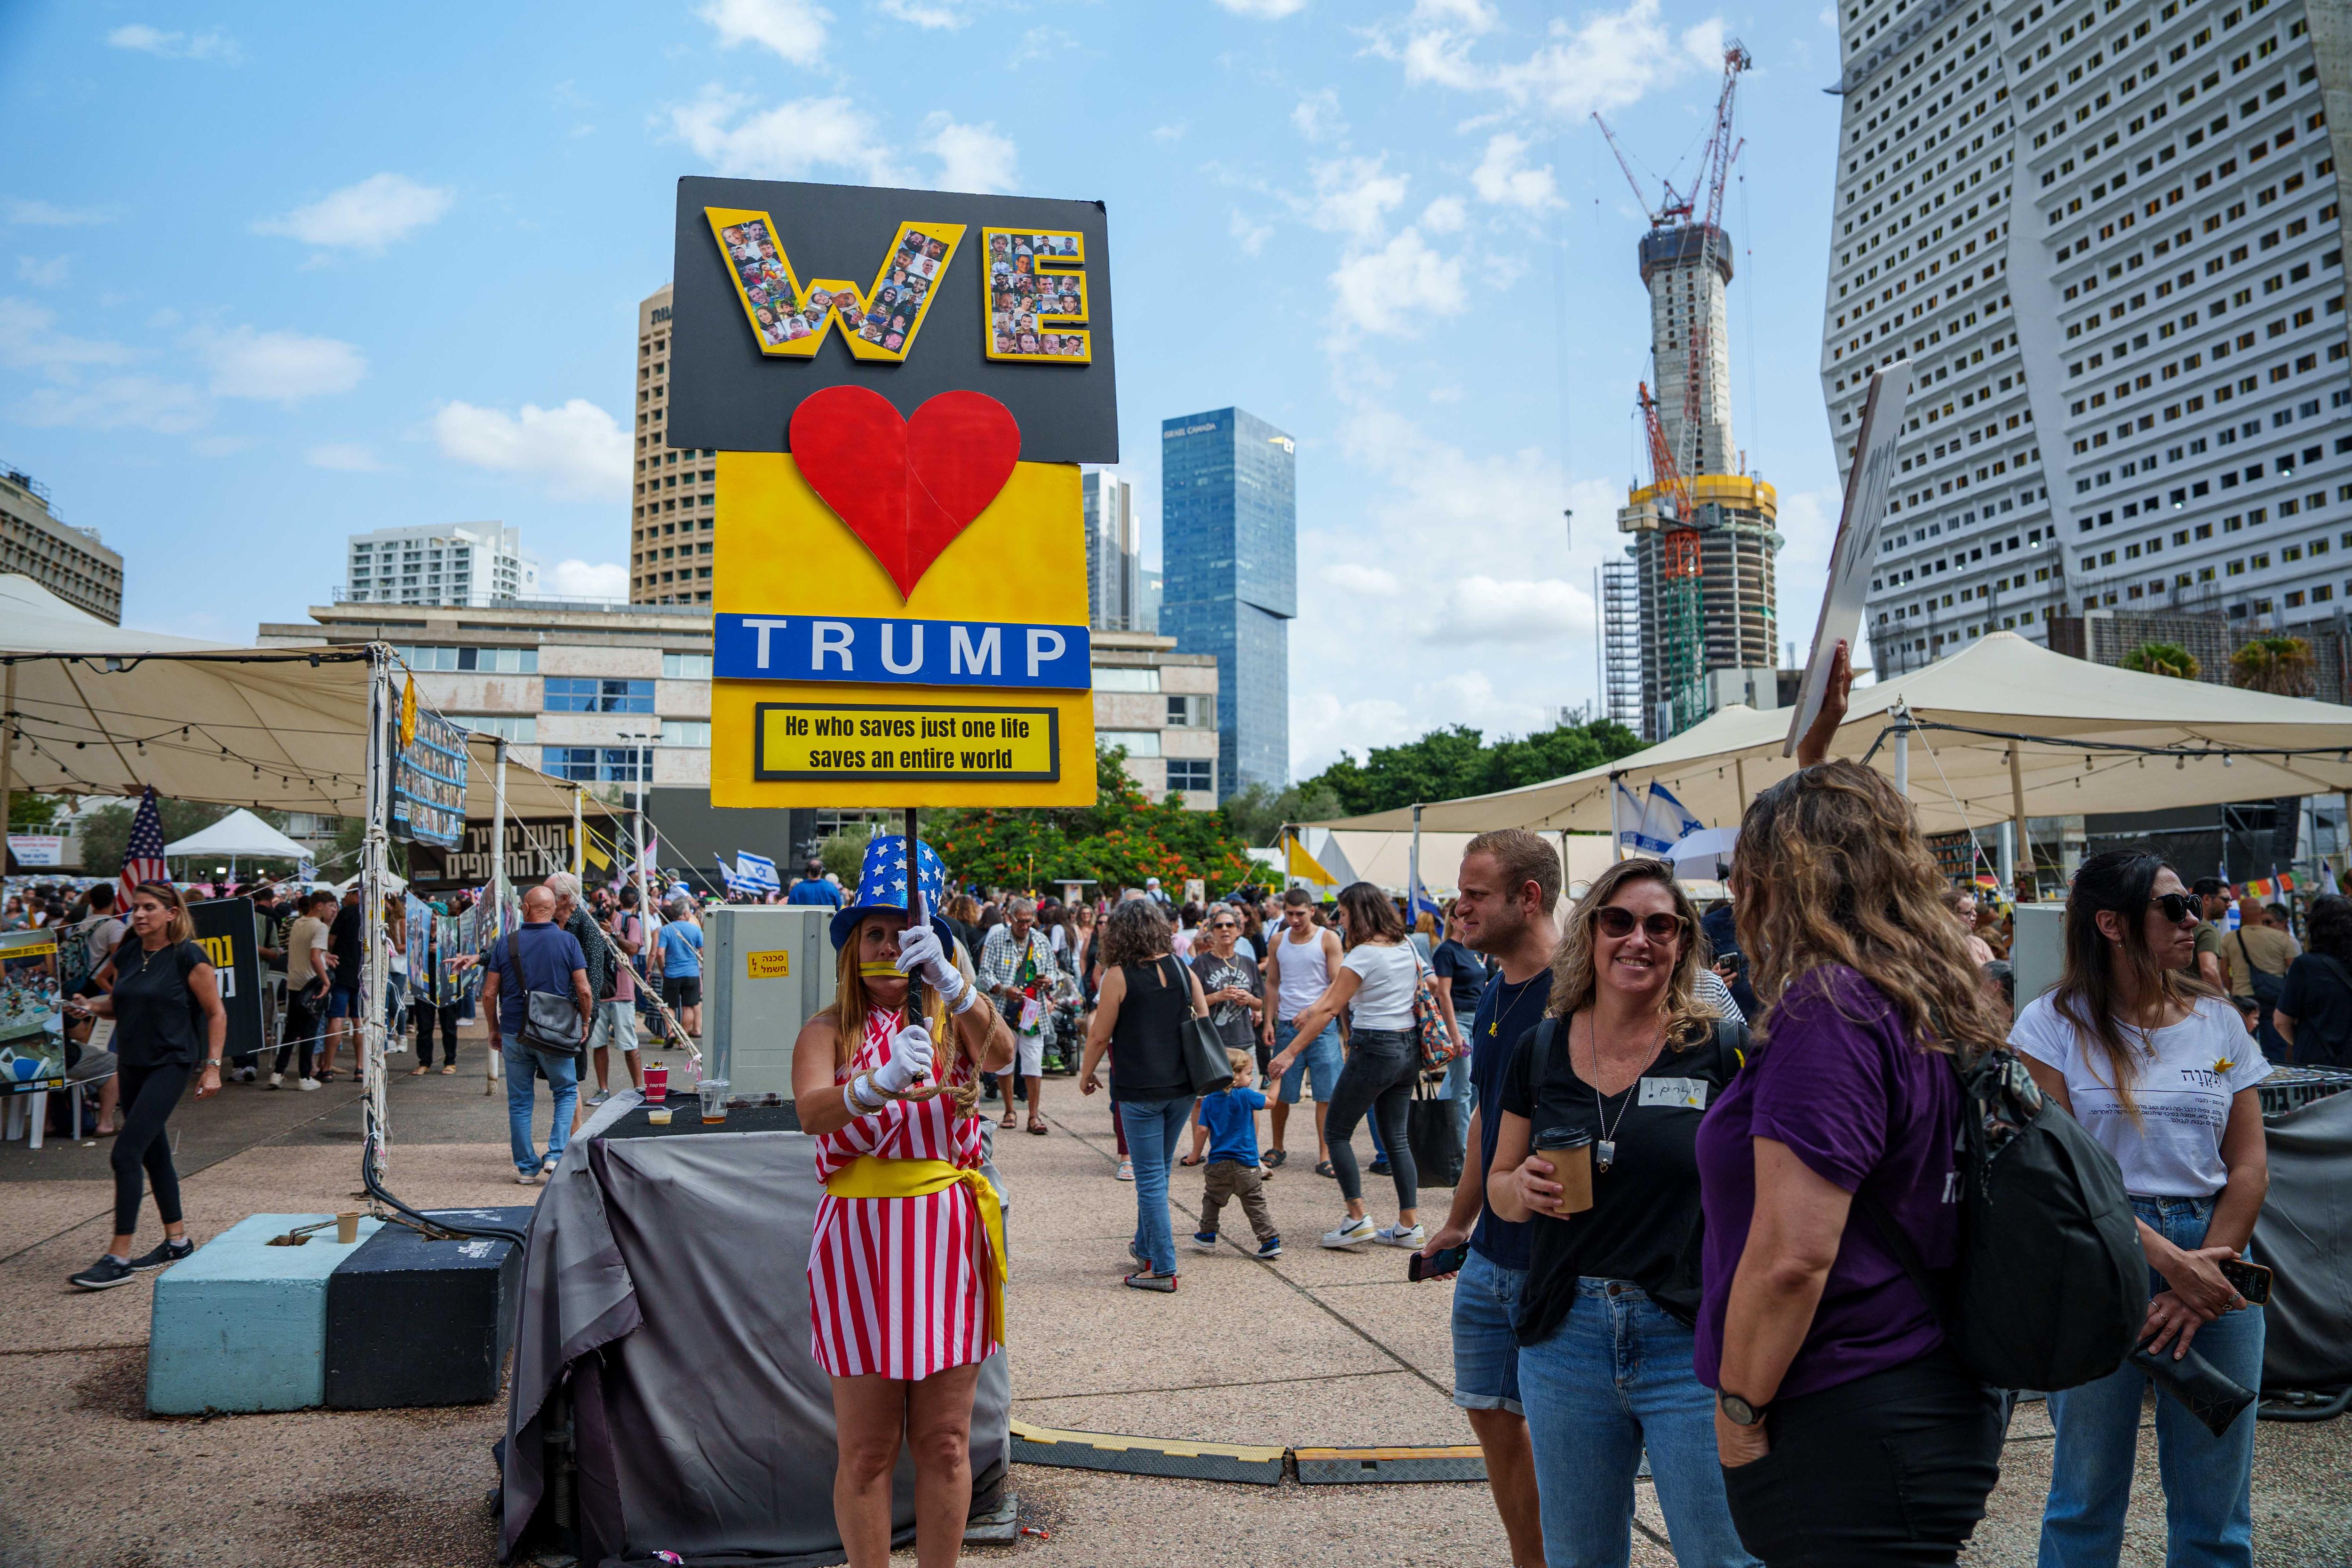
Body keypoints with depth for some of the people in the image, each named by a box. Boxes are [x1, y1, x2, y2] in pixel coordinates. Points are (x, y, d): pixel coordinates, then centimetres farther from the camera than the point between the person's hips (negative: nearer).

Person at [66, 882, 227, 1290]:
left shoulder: (188, 957, -11)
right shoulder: (127, 954, 8)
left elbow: (216, 1014, -7)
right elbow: (120, 1004, 22)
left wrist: (213, 1065, -13)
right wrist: (91, 1006, 0)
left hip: (170, 1065, -8)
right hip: (132, 1065, 8)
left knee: (126, 1153, -15)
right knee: (154, 1154, 15)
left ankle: (119, 1257, -11)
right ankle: (177, 1240, 28)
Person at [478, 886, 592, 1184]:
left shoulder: (505, 943, 0)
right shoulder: (568, 941, -4)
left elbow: (489, 994, 1)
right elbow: (584, 991, -8)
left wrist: (495, 1029, 14)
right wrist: (584, 1023, 7)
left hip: (514, 1033, 2)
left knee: (519, 1101, 11)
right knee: (567, 1092, 13)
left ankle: (526, 1167, 14)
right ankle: (556, 1156, -1)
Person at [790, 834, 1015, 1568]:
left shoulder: (953, 1024, 4)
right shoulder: (828, 1032, 2)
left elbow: (1001, 1052, -19)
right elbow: (811, 1113, -18)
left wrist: (950, 981, -36)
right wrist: (881, 1084, -37)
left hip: (947, 1232, 1)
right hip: (858, 1232, -1)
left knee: (945, 1441, 10)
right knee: (867, 1448, 6)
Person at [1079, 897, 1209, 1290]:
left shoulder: (1119, 976, -10)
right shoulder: (1182, 970, 4)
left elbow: (1100, 1036, -7)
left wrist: (1086, 1074, 10)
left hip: (1140, 1089, -5)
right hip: (1183, 1086, 6)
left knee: (1151, 1177, 1)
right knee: (1158, 1171, 20)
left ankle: (1162, 1268, 3)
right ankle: (1146, 1246, 34)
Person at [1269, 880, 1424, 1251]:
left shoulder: (1363, 955, -15)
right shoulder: (1406, 947, 7)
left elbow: (1329, 1009, -17)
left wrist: (1291, 1052, -15)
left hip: (1374, 1050, -8)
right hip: (1409, 1049, 8)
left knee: (1337, 1133, 5)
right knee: (1396, 1137, 12)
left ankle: (1357, 1218, 1)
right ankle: (1409, 1225, 11)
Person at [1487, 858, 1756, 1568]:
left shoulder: (1723, 1051, -5)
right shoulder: (1540, 1051, 4)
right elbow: (1499, 1185, 13)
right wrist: (1524, 1189, -10)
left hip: (1692, 1345, -3)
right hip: (1564, 1342, 3)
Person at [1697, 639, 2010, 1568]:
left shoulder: (1828, 1014, -21)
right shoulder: (1931, 1004, 6)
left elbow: (1792, 1253, -26)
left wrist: (1740, 1410, -14)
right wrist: (1815, 744, 32)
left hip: (1848, 1438, -9)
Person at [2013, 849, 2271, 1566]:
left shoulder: (2217, 1021, 7)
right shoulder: (2055, 1023, -4)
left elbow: (2248, 1166, 3)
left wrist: (2203, 1275, -8)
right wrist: (2168, 1259, -17)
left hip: (2212, 1252, 3)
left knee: (2215, 1497, 10)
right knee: (2088, 1490, 7)